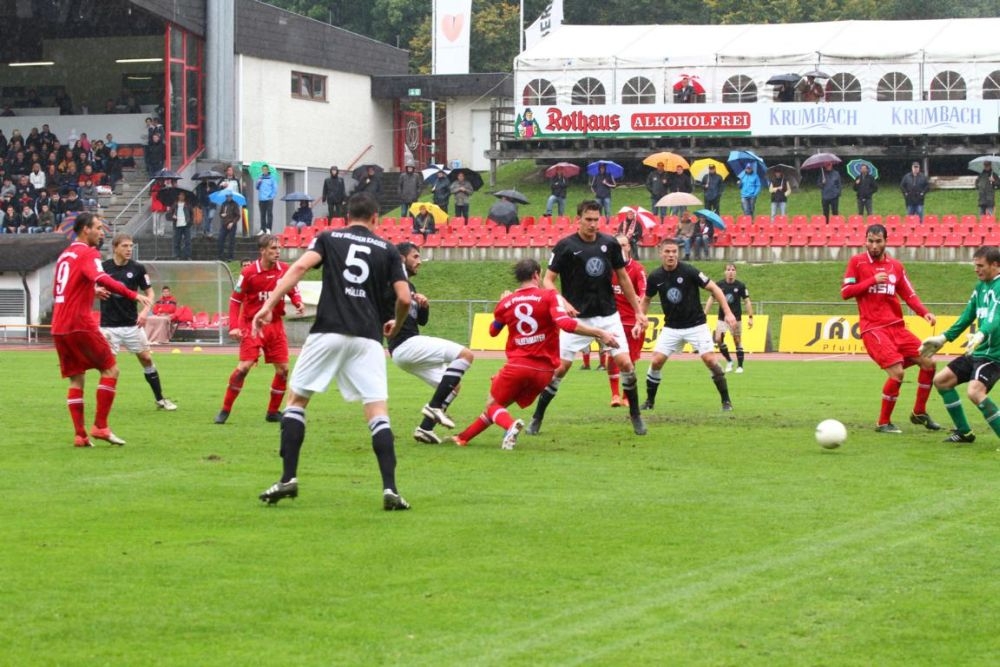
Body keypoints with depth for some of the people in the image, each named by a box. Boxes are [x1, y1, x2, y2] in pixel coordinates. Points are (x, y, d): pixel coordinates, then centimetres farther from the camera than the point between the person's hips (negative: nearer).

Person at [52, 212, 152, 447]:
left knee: (76, 378, 10)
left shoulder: (65, 255, 19)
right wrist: (133, 295, -29)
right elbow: (102, 279, -25)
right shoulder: (88, 254, -6)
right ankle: (100, 426, -6)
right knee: (110, 369, 0)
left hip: (58, 328, 8)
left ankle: (80, 435, 3)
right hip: (80, 324, -8)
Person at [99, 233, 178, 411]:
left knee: (146, 358, 4)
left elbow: (149, 292, 5)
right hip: (109, 325, -2)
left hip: (132, 324, 2)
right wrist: (97, 291, -21)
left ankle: (160, 399, 15)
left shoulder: (137, 268, -2)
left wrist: (146, 310, -12)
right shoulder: (103, 267, -5)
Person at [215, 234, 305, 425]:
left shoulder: (284, 270, -1)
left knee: (283, 369, 0)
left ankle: (273, 412, 15)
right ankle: (225, 410, 0)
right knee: (244, 367, -13)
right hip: (252, 324, -4)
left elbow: (294, 291, 13)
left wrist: (298, 302, -10)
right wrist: (234, 326, -14)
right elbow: (235, 300, -5)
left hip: (275, 324, 4)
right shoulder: (248, 273, -11)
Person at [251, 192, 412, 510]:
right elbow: (404, 298, 5)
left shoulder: (328, 238, 12)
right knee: (378, 413, 1)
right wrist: (396, 328, 25)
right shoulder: (387, 249, 13)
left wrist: (269, 304, -11)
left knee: (296, 401, 13)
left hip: (328, 332, 0)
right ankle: (390, 489, -11)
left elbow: (300, 267, -6)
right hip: (367, 337, 1)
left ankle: (288, 479, 6)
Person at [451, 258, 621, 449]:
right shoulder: (549, 296, -5)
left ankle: (510, 425, -23)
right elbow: (566, 324, -21)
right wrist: (600, 333, -19)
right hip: (544, 371, 1)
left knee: (493, 405, 13)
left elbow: (493, 331, 24)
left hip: (517, 366, -1)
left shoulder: (506, 302, 5)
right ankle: (463, 437, 22)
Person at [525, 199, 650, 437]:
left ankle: (635, 415, 12)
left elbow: (623, 278, 12)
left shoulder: (610, 244, 2)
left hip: (608, 316, 3)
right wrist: (563, 302, -23)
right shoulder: (565, 246, -7)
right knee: (560, 367, -6)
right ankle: (537, 418, 7)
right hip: (577, 317, -3)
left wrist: (638, 310, 12)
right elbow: (548, 280, -5)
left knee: (625, 363, -6)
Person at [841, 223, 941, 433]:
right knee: (897, 371, -19)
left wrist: (925, 313, -5)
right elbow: (845, 292, -6)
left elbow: (909, 295, 12)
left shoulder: (895, 266, 10)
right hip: (873, 328, -5)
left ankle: (919, 412, 20)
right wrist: (872, 280, -15)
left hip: (897, 326, 6)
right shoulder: (857, 262, 0)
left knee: (928, 362, 1)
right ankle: (883, 422, -4)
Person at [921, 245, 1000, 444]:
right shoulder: (981, 286, 11)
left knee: (975, 392, -30)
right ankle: (964, 432, 21)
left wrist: (981, 335, -51)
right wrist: (943, 338, 22)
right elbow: (968, 316, 21)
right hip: (977, 353, 10)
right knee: (941, 380, 13)